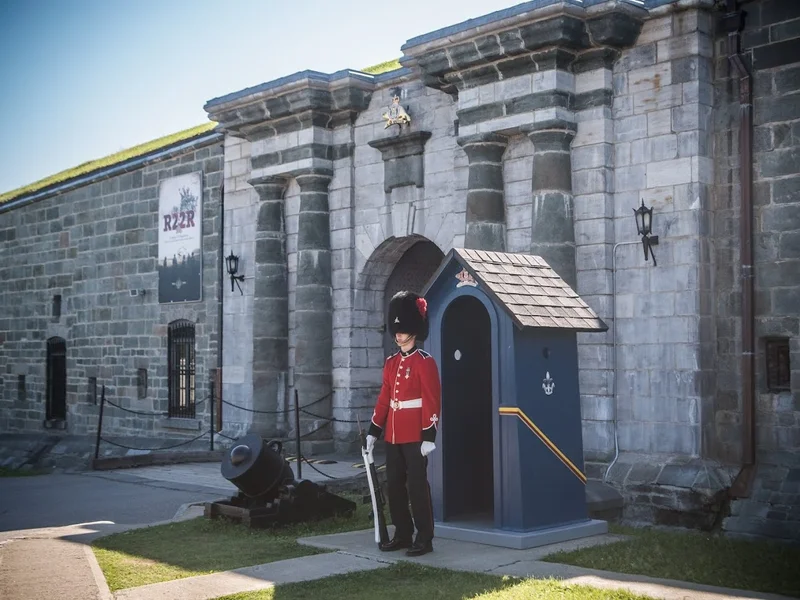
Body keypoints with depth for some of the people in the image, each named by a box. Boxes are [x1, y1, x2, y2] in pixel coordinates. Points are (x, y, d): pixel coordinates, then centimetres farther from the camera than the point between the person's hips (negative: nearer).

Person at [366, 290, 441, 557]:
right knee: (394, 485, 10)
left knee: (417, 486, -3)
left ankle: (424, 538, 5)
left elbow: (432, 402, -12)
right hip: (393, 436, 7)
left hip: (415, 437, -7)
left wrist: (429, 436, -17)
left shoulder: (425, 362, -8)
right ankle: (402, 534, 21)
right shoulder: (391, 362, 12)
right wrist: (373, 431, 13)